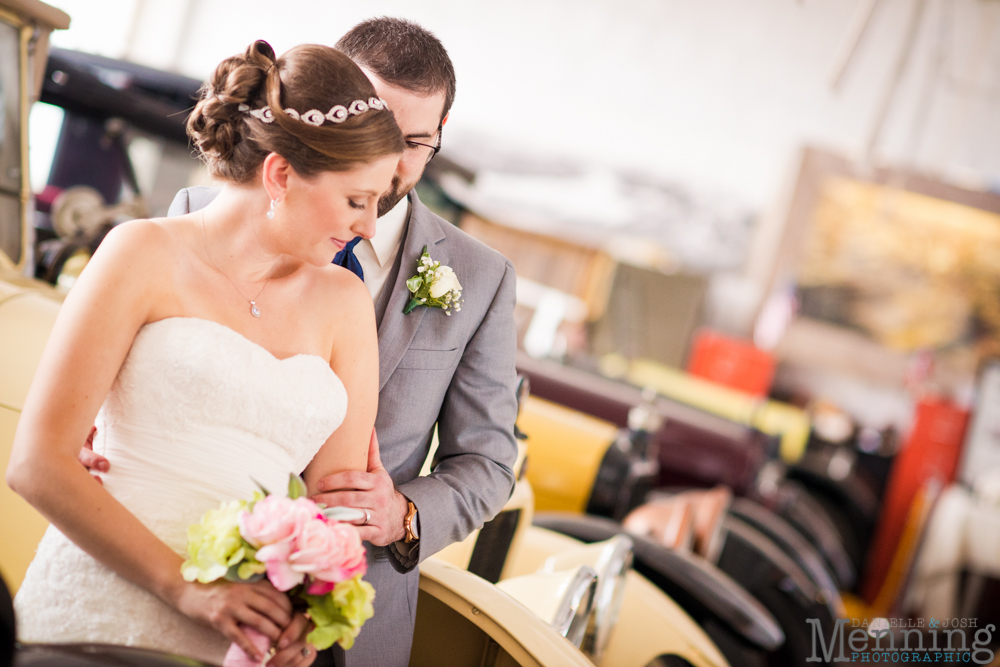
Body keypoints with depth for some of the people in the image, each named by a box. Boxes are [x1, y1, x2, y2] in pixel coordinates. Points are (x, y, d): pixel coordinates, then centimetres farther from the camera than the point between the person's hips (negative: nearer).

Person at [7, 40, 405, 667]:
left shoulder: (344, 302, 7)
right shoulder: (146, 253, -4)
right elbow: (39, 460, -9)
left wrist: (304, 612, -16)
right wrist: (184, 584, -15)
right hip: (98, 610, -3)